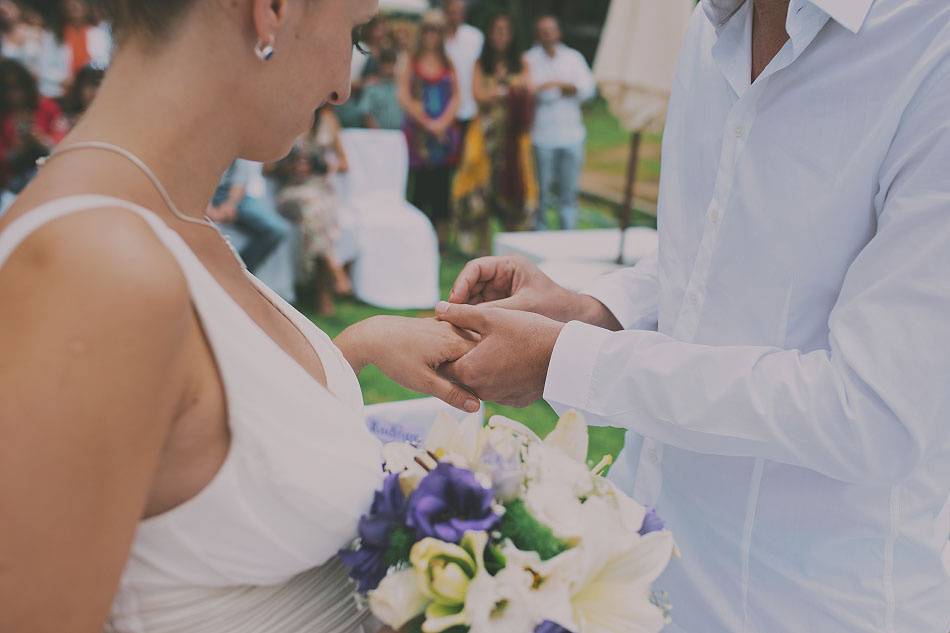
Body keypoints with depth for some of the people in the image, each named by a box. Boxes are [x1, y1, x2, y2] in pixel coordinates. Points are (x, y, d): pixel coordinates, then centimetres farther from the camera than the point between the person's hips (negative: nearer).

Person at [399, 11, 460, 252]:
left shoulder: (448, 63, 12)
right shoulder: (411, 62, 4)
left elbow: (455, 96, 9)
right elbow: (404, 97, -3)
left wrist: (443, 121, -7)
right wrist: (426, 122, -9)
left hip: (445, 131, 3)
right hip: (419, 132, -2)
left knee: (442, 185, 1)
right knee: (421, 185, -4)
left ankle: (441, 236, 7)